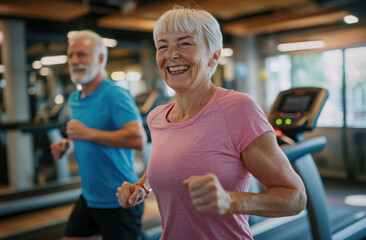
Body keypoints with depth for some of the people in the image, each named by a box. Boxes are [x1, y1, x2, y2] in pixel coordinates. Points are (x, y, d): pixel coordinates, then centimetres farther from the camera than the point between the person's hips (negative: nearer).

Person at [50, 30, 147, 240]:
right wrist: (68, 143, 4)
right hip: (89, 197, 8)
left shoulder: (115, 94, -18)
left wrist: (89, 134, -26)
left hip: (118, 201, -8)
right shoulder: (74, 99, 9)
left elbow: (138, 139, -30)